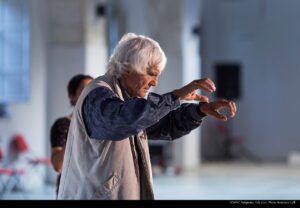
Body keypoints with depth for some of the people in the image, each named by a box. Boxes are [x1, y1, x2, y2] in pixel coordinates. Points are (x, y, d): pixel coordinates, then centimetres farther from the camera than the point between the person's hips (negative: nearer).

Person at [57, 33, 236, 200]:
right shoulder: (97, 96, -16)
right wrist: (177, 96, -35)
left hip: (124, 194, 9)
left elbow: (166, 124, 18)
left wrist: (201, 109, 0)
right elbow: (125, 117, -37)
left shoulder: (127, 97, 13)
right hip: (94, 194, -9)